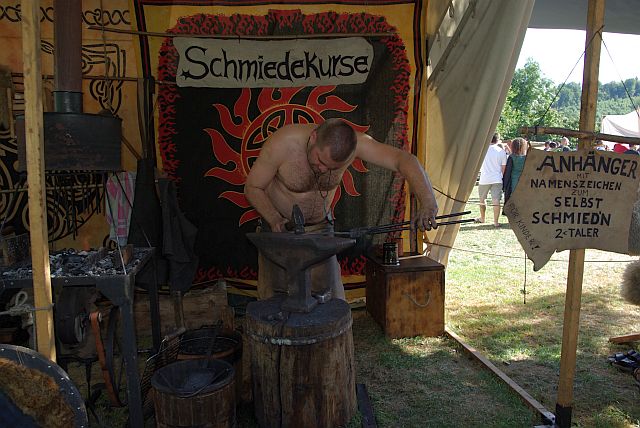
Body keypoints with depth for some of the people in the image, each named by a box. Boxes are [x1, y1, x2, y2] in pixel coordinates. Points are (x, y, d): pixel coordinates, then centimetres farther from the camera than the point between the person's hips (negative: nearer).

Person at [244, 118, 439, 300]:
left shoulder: (350, 141, -25)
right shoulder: (282, 143, -29)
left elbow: (404, 159, -28)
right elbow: (252, 187, -16)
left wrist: (428, 202, -43)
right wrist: (275, 219, -33)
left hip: (320, 226, 2)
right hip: (279, 225, -2)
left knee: (328, 295, -1)